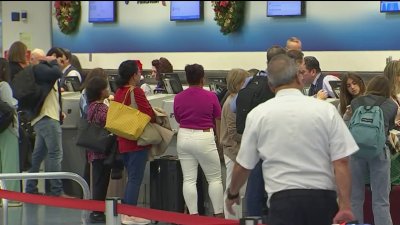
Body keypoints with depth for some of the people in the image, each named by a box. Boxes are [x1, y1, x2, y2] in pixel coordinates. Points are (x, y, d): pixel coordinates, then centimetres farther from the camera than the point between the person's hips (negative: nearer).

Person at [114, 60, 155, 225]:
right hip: (138, 140, -8)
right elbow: (149, 114, -17)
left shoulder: (118, 92, 8)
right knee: (135, 178, -3)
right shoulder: (136, 92, -15)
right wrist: (156, 117, 3)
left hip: (123, 141, 8)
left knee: (131, 177, 17)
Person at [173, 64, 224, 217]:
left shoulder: (178, 98, 2)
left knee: (189, 179, 5)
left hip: (184, 137, 3)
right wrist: (219, 141, 16)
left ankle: (193, 215, 3)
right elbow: (218, 122, 2)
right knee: (214, 178, 7)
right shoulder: (210, 97, -7)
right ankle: (218, 215, 7)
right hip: (204, 138, -3)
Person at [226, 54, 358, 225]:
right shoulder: (326, 110, -1)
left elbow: (243, 165, 8)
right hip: (323, 197, 2)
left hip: (283, 198, -1)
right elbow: (341, 161, -6)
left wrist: (232, 194, 25)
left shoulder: (257, 114, 0)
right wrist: (345, 205, -6)